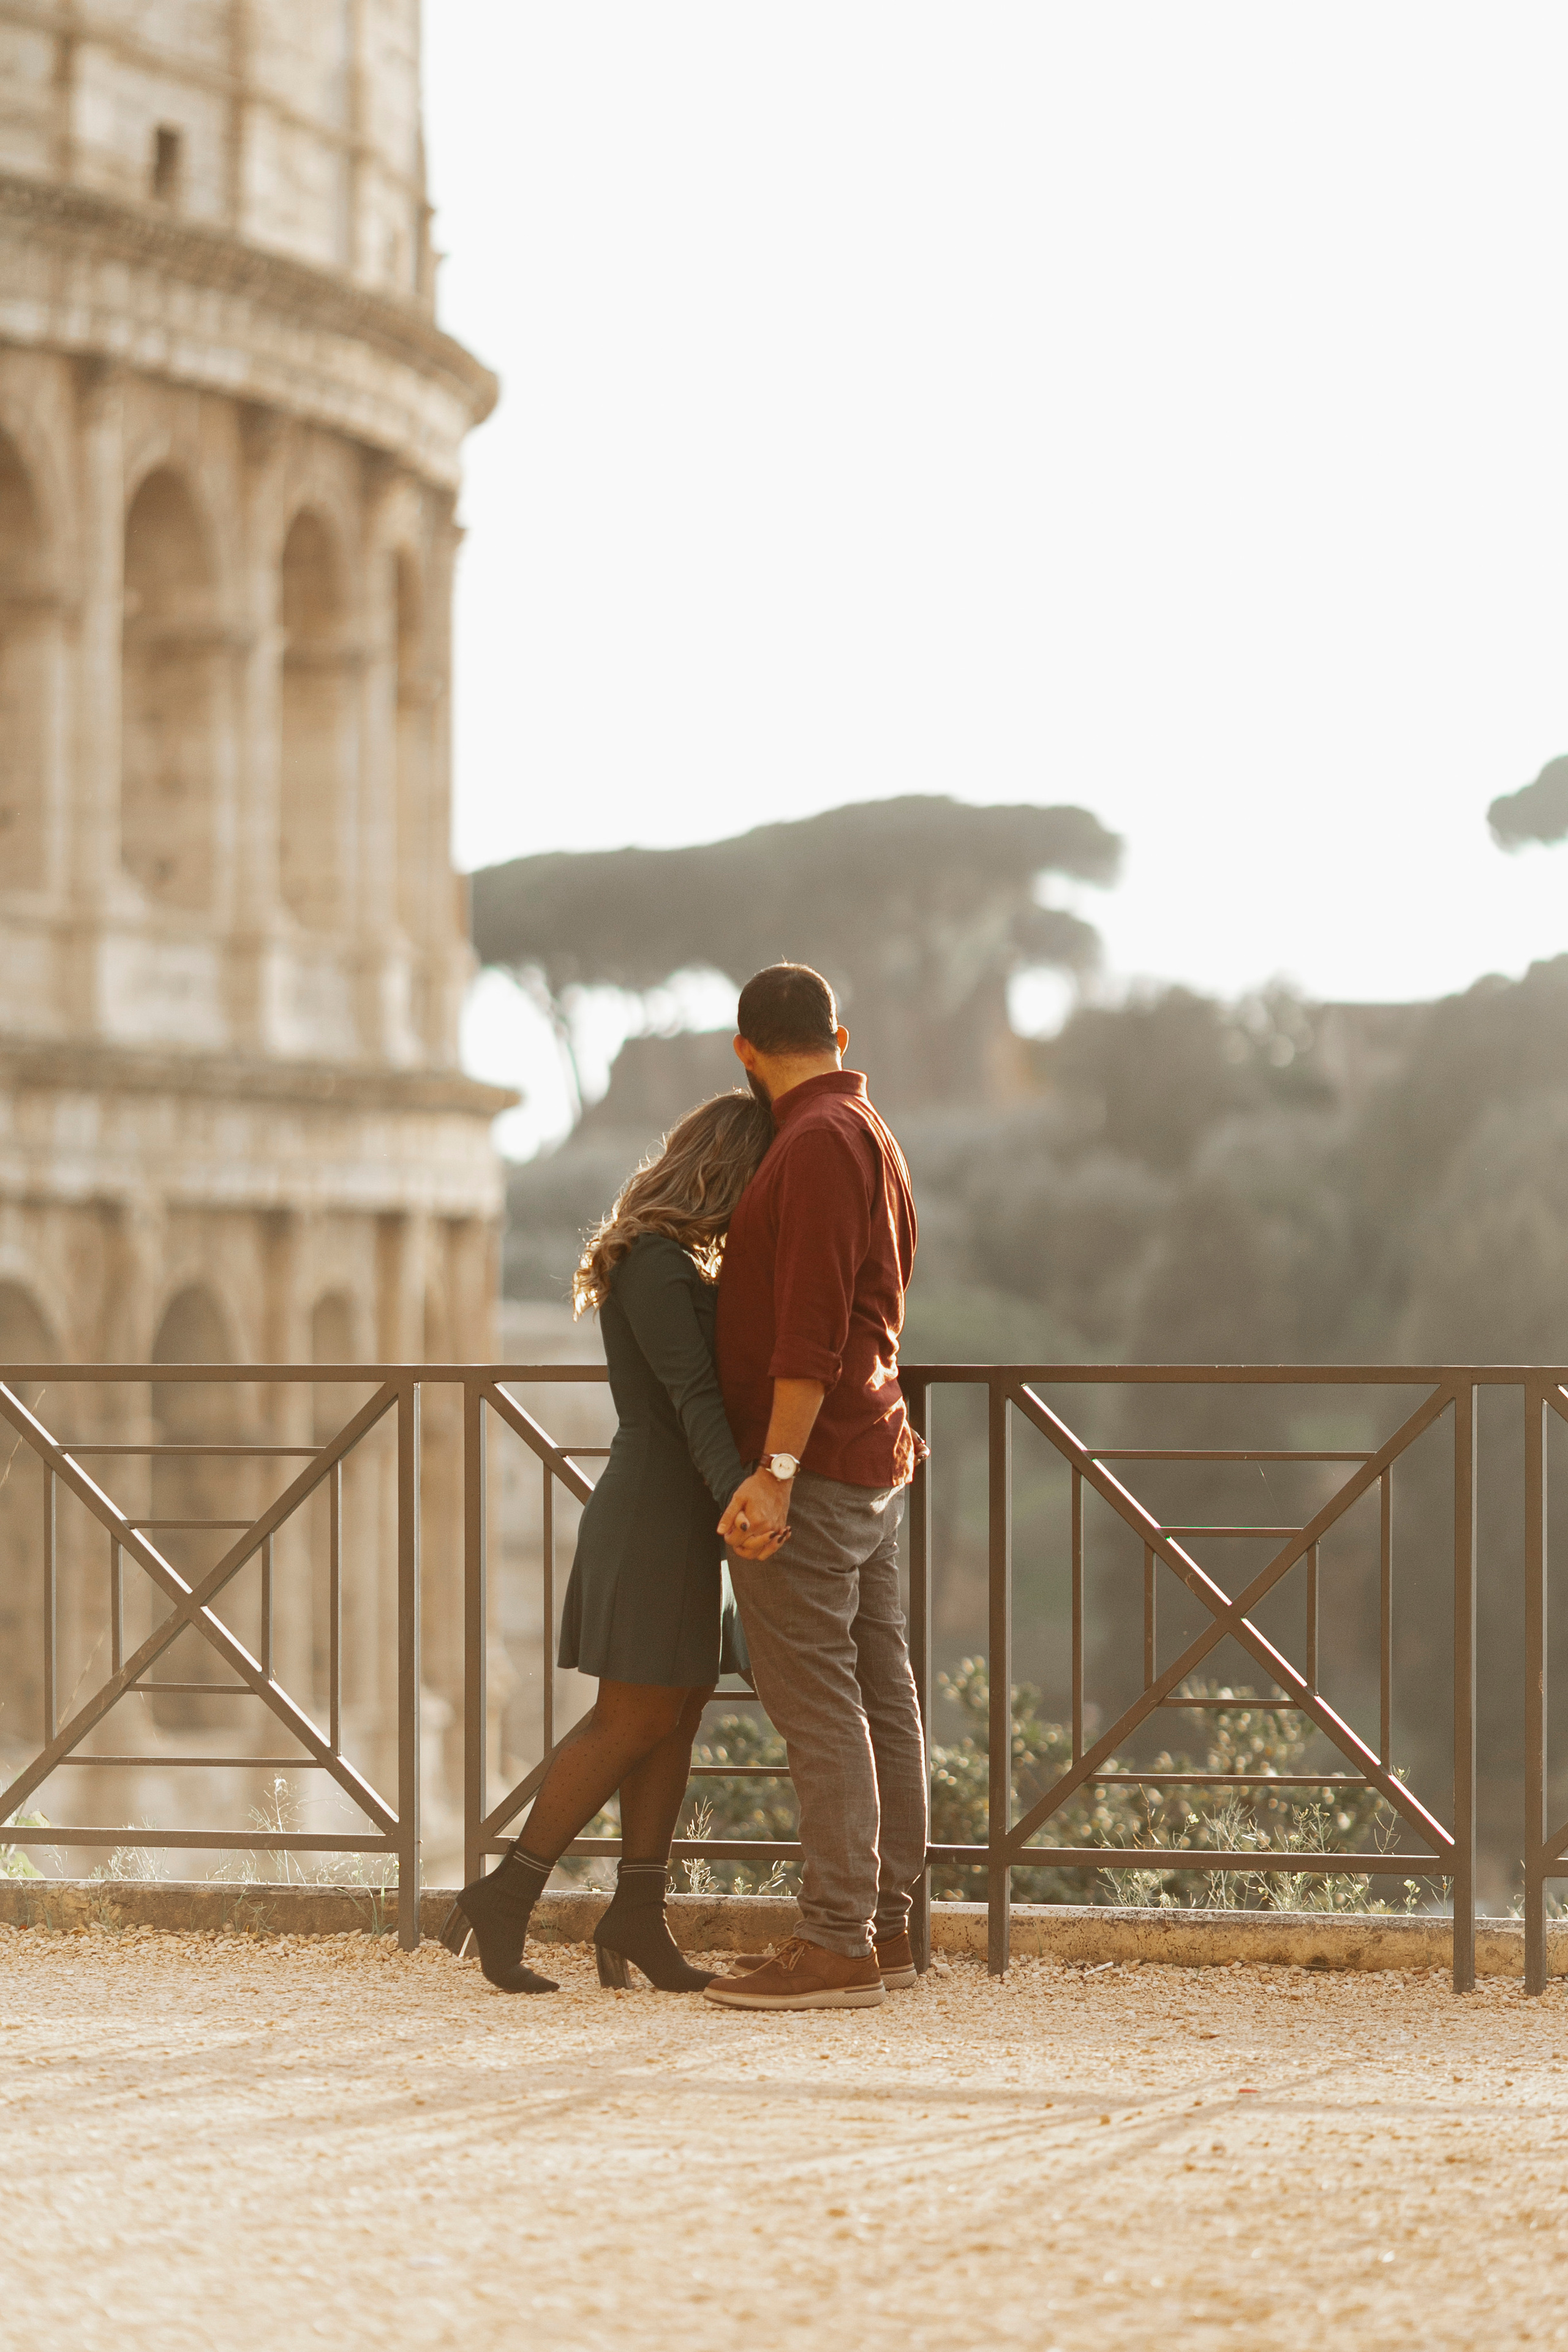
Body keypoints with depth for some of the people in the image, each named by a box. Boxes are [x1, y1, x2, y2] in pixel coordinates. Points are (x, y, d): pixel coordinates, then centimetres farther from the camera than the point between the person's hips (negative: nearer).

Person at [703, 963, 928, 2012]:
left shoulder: (820, 1141, -14)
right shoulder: (876, 1138, 17)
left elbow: (812, 1324, -22)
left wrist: (775, 1473, -25)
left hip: (809, 1466, -10)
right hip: (876, 1461, 10)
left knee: (817, 1702, -11)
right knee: (882, 1696, 9)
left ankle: (837, 1945, -12)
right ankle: (885, 1925, 13)